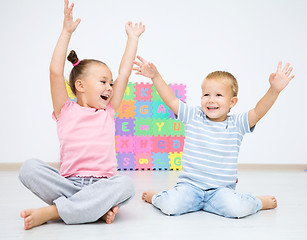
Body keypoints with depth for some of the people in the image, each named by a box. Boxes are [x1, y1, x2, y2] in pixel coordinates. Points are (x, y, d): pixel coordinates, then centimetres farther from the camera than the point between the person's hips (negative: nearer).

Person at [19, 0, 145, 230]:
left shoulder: (108, 112, 15)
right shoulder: (66, 111, 7)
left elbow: (124, 73, 16)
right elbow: (56, 72, -5)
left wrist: (133, 37, 21)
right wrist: (67, 32, -5)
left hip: (103, 183, 2)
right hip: (69, 183, -2)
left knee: (125, 184, -31)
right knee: (30, 167, -24)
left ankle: (50, 212, -25)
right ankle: (97, 207, -28)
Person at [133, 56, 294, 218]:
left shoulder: (236, 125, -2)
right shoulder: (193, 117, 0)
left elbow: (258, 112, -13)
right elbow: (171, 100, -3)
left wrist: (274, 89, -29)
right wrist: (155, 76, -11)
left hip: (221, 188, 0)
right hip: (190, 185, 0)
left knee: (238, 209, -27)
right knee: (169, 206, -24)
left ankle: (259, 202, 11)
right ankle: (155, 197, 15)